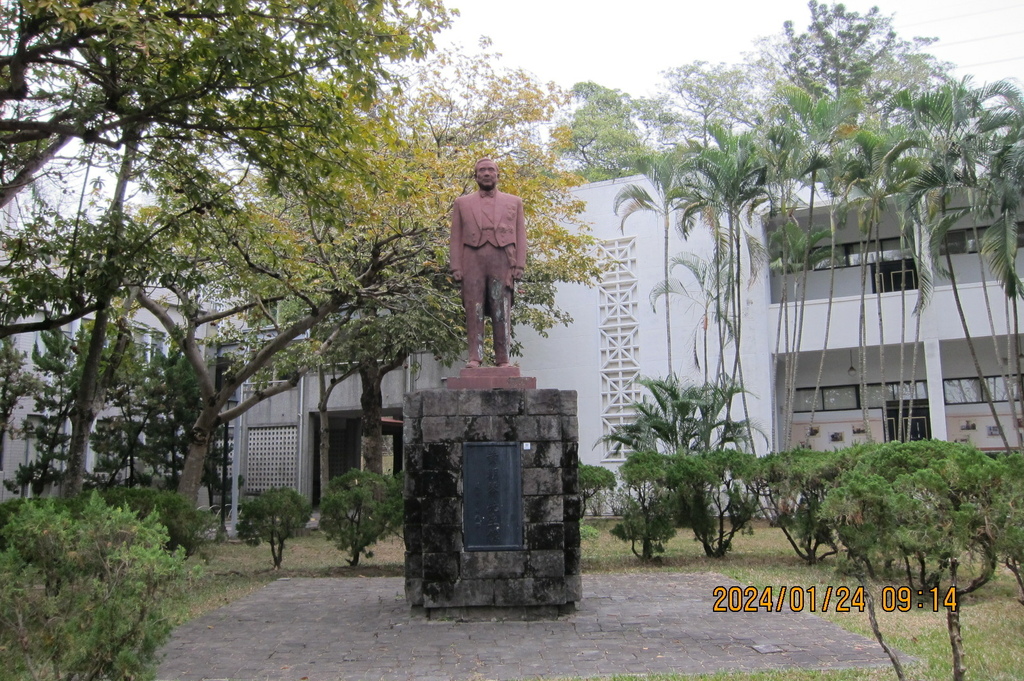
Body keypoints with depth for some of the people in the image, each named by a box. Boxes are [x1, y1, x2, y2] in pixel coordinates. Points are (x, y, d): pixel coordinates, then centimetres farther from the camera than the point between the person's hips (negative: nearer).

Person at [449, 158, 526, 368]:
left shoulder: (514, 202, 20)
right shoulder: (462, 203, 20)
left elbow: (520, 236, 13)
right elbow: (456, 238, 13)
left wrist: (519, 265, 0)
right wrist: (456, 267, 1)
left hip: (502, 263, 0)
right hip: (472, 262, 0)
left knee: (502, 311, -4)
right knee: (474, 310, -6)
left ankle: (503, 359, -3)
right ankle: (475, 357, -7)